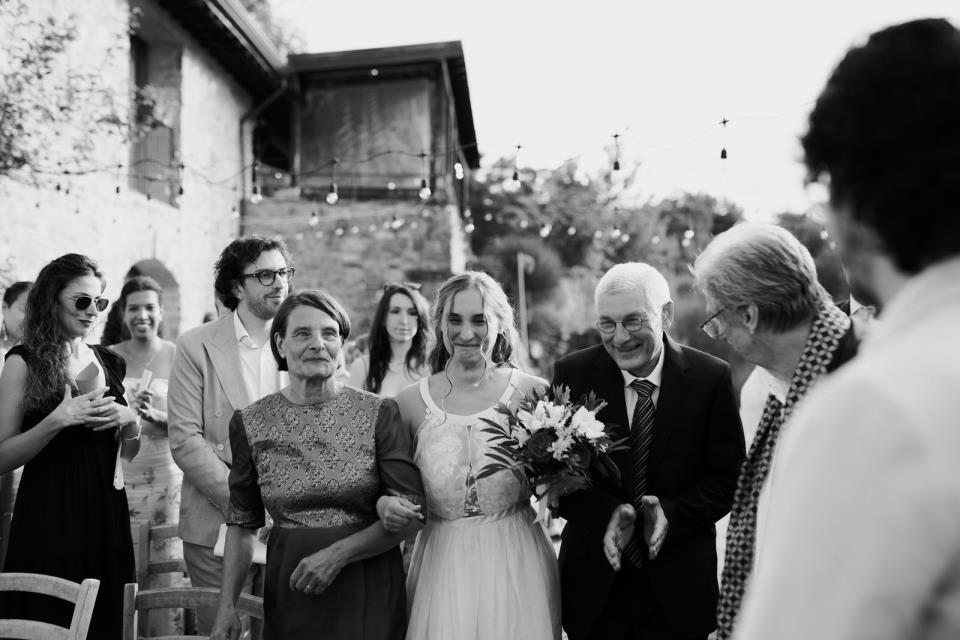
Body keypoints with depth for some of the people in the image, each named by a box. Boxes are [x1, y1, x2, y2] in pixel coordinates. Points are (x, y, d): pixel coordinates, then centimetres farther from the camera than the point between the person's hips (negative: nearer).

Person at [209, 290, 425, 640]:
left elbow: (410, 509, -7)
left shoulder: (379, 413, -6)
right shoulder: (250, 423, 0)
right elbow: (243, 523, 7)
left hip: (368, 595, -1)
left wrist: (337, 554, -15)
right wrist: (227, 605, 0)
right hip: (289, 594, 1)